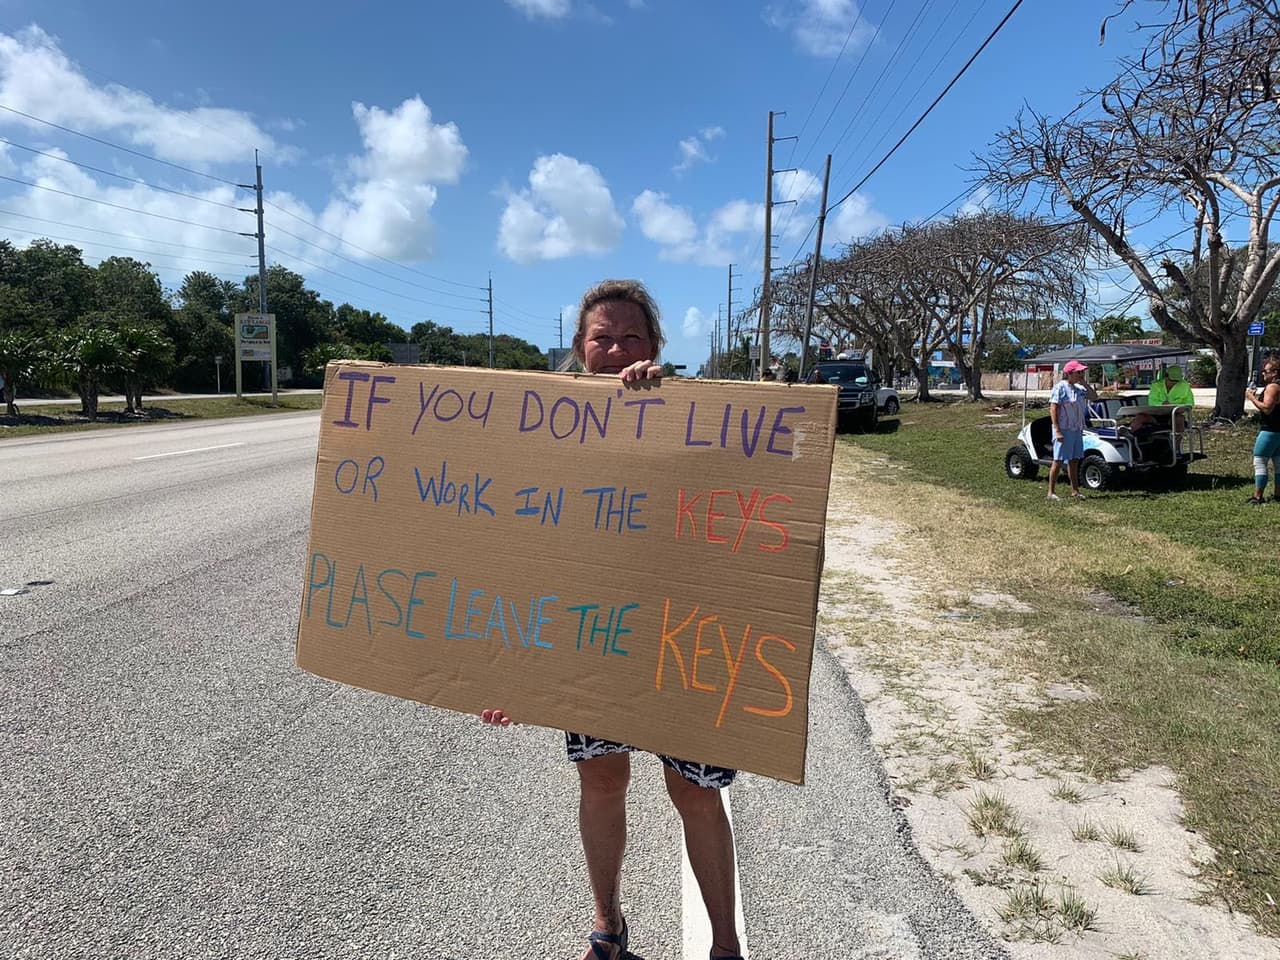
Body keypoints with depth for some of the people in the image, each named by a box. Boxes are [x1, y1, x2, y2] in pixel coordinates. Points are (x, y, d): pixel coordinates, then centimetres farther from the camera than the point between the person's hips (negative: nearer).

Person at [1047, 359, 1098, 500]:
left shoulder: (1079, 388, 13)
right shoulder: (1060, 387, -12)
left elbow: (1094, 396, 17)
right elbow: (1053, 410, -16)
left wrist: (1084, 383, 4)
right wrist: (1057, 430, -21)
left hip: (1077, 430, 8)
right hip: (1064, 430, -8)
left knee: (1074, 461, 12)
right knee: (1058, 461, -4)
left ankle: (1075, 491, 19)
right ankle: (1051, 492, 2)